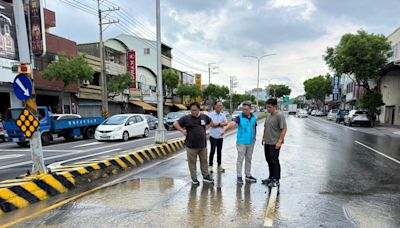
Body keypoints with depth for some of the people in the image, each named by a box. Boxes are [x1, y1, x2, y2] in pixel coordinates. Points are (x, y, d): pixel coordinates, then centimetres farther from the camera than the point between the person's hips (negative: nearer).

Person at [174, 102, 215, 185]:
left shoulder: (204, 117, 4)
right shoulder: (186, 118, -6)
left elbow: (211, 122, 24)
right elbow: (175, 123, -3)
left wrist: (206, 127, 9)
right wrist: (182, 130, -10)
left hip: (203, 145, 3)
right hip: (191, 146, -3)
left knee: (204, 161, 14)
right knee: (192, 162, 6)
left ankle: (206, 176, 29)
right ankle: (194, 178, 20)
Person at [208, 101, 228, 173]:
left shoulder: (223, 114, 7)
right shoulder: (211, 114, -7)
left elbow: (226, 123, -4)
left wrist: (216, 124, -16)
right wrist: (220, 123, -10)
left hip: (220, 136, 4)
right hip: (213, 136, -4)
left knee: (219, 151, 12)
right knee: (212, 151, 0)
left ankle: (219, 166, 23)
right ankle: (210, 166, 10)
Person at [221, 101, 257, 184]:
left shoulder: (254, 117, 2)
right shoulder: (240, 117, -13)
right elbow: (232, 123, -31)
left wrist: (254, 137, 13)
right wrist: (224, 129, -47)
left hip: (251, 142, 5)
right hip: (241, 142, -4)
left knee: (249, 159, 15)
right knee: (240, 159, 2)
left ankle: (248, 175, 28)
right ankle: (239, 176, 13)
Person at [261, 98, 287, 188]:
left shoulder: (279, 116, -12)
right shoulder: (268, 116, 14)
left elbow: (284, 129, -16)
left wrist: (279, 141, -20)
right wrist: (263, 138, 18)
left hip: (274, 143, -8)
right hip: (267, 143, 8)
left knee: (274, 161, -3)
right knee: (269, 160, 15)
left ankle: (276, 180, 7)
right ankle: (271, 177, 28)